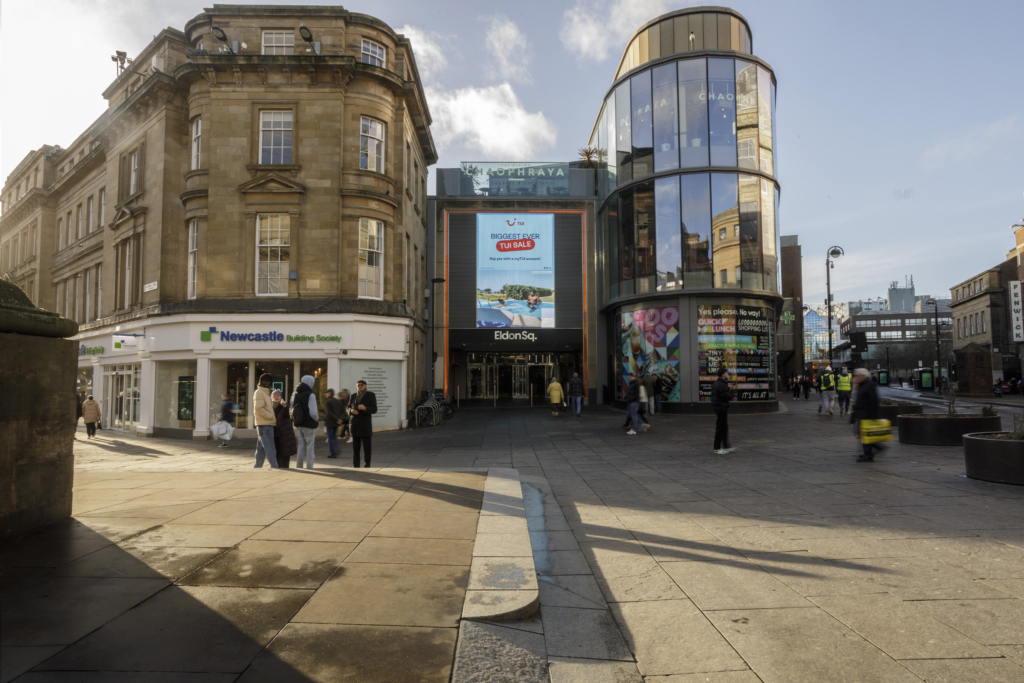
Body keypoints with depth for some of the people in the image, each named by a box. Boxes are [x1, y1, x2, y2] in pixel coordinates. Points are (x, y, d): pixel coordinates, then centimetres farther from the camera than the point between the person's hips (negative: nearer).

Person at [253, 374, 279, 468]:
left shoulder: (265, 393, 21)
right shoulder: (259, 393, -10)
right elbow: (258, 409, -19)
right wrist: (272, 417, -17)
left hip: (267, 424, 10)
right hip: (264, 425, -10)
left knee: (261, 447, 12)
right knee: (269, 447, -8)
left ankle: (258, 466, 17)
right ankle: (274, 467, -8)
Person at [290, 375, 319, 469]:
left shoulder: (295, 394, 7)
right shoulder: (310, 395, -15)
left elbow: (292, 409, 12)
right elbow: (313, 412, -19)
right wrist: (317, 419, -1)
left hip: (299, 424, 6)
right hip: (309, 424, -6)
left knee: (301, 445, 16)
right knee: (309, 446, 1)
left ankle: (299, 465, 21)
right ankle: (309, 466, 4)